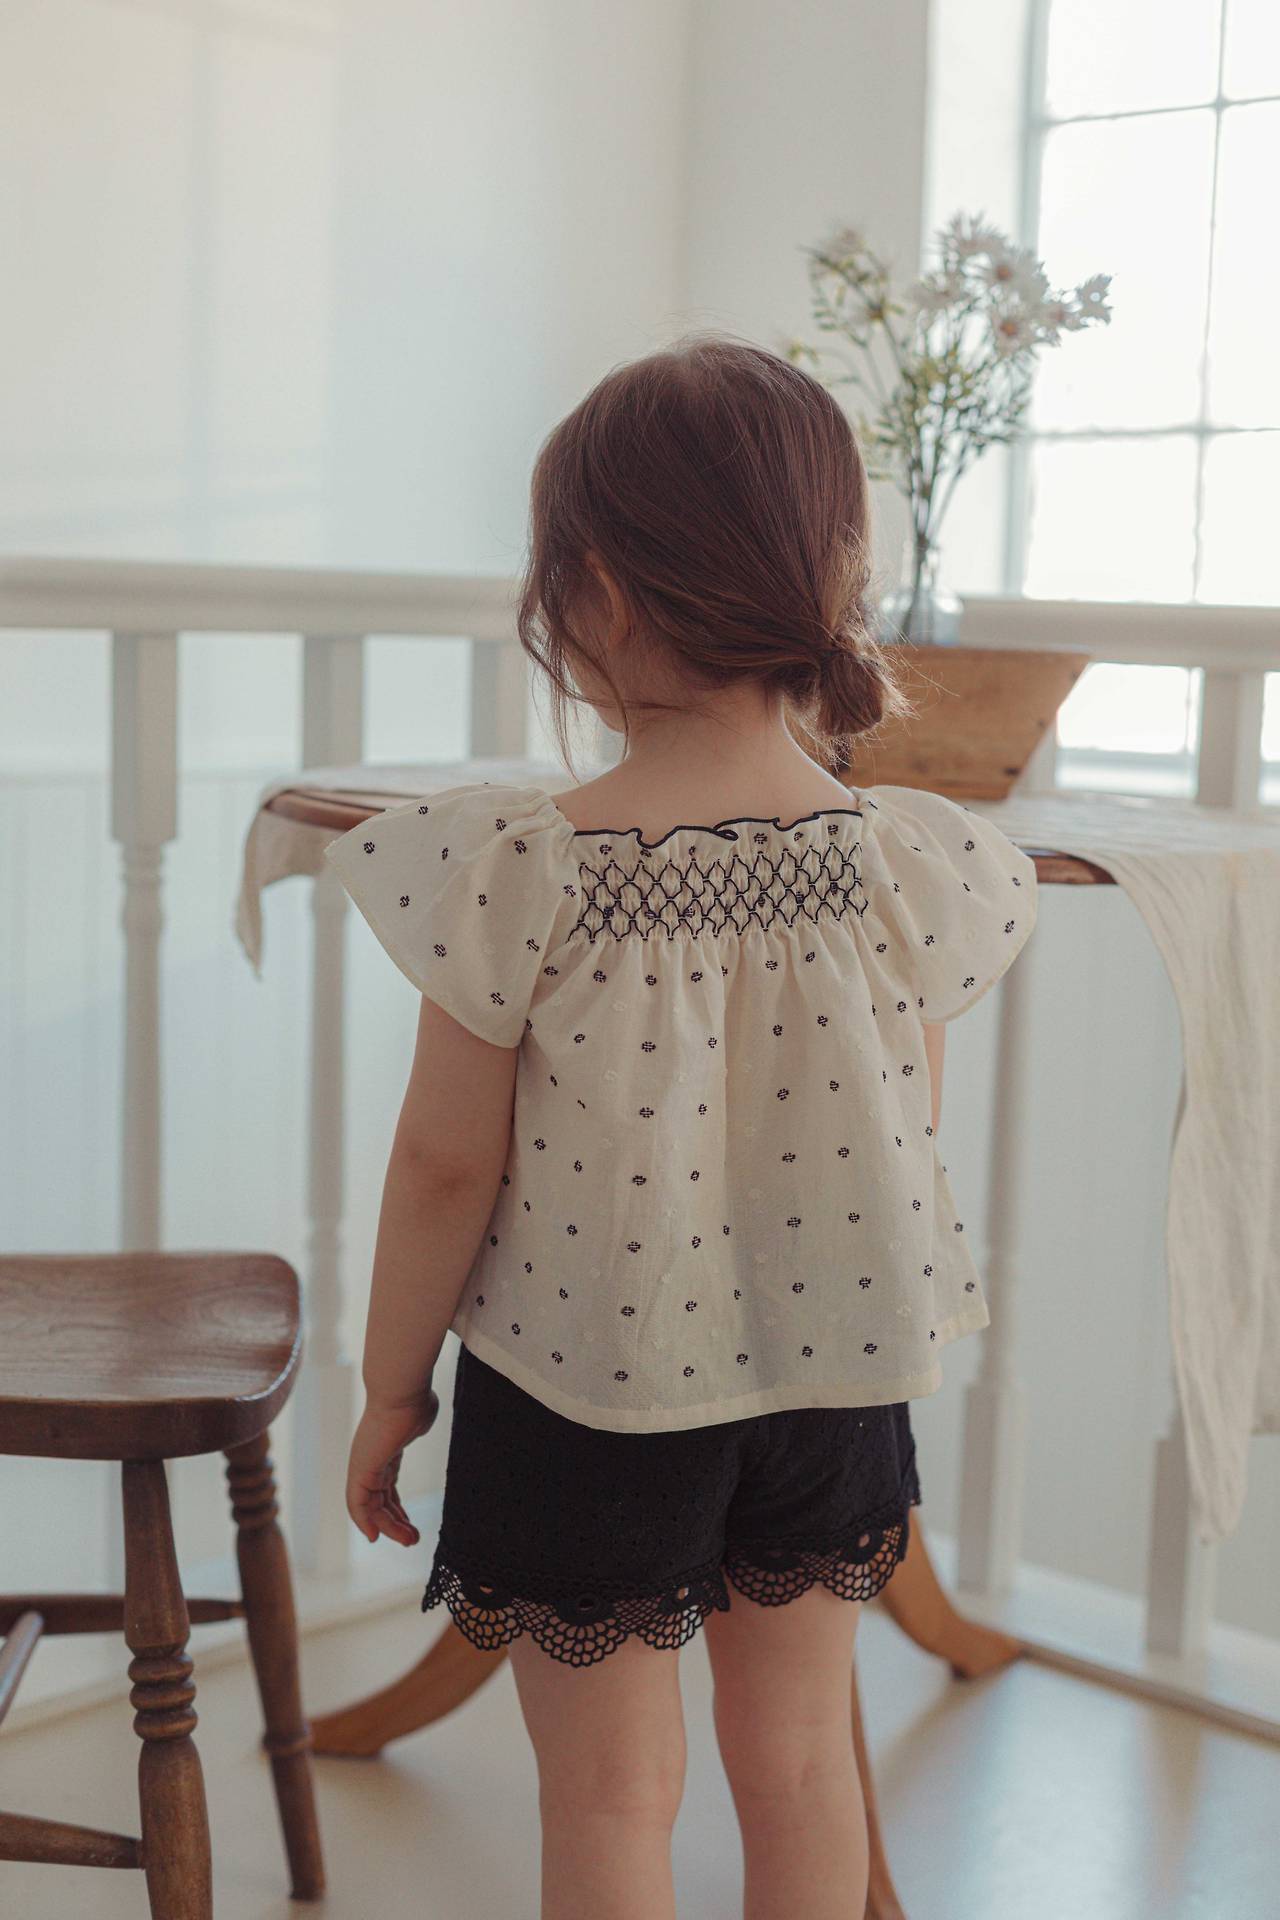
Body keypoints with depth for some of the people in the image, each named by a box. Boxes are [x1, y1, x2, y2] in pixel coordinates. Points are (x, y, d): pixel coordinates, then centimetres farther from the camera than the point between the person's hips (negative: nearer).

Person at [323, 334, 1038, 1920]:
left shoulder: (518, 875, -21)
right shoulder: (903, 865, -12)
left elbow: (446, 1167, -13)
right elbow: (904, 1143, -1)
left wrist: (390, 1387, 2)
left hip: (583, 1395, -3)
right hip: (832, 1378, 3)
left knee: (609, 1793, 15)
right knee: (799, 1760, 22)